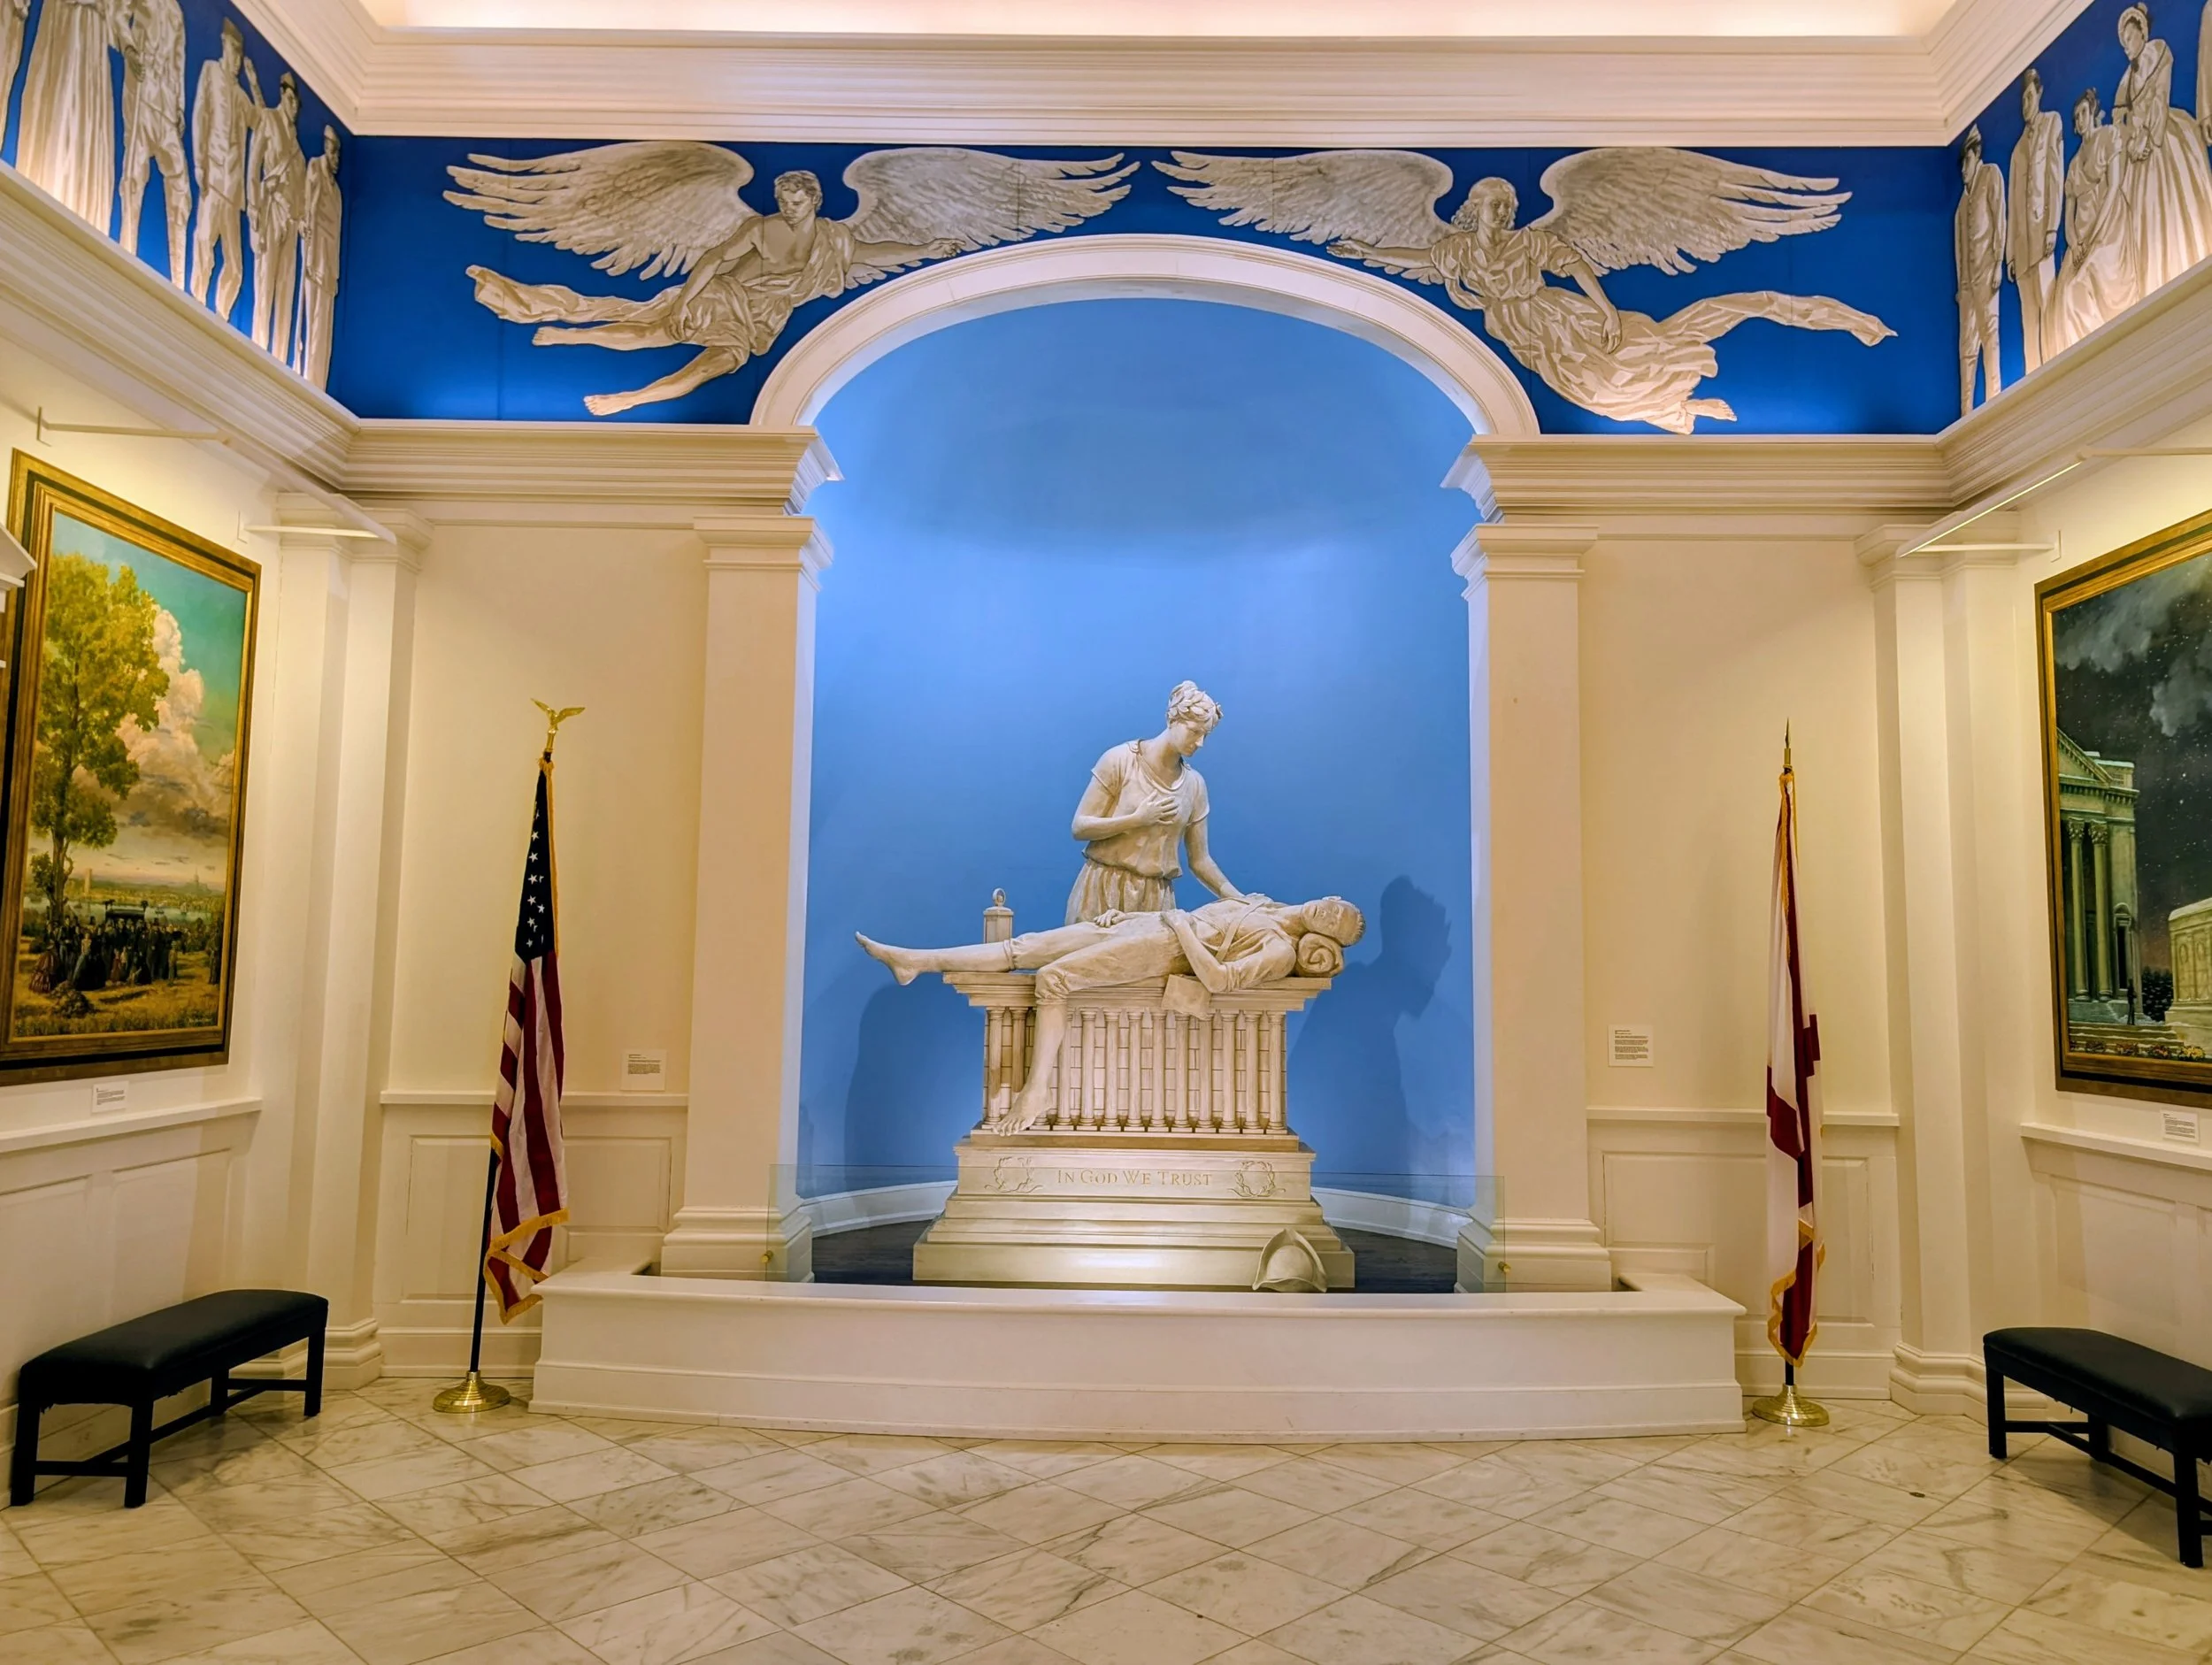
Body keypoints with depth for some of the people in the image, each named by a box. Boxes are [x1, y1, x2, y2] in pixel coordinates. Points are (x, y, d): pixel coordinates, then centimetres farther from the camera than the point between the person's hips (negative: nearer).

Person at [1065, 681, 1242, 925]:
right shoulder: (1121, 760, -6)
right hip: (1105, 890, -3)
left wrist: (1239, 899, -3)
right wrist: (1138, 819, -16)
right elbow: (1079, 827, -8)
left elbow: (1200, 860, 8)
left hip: (1157, 898, 3)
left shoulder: (1195, 784, 5)